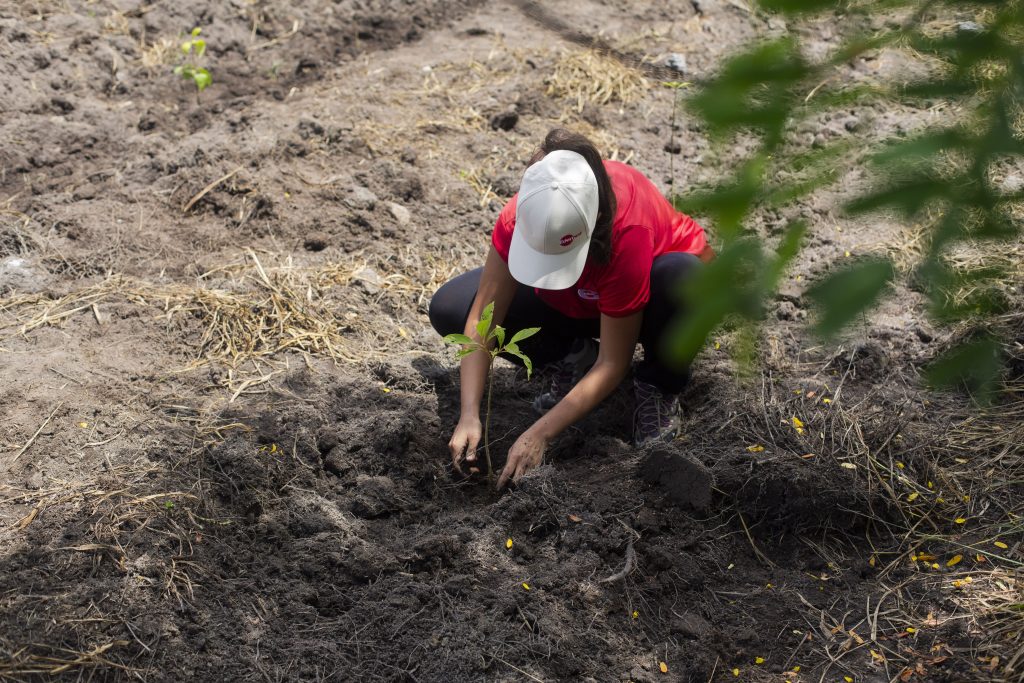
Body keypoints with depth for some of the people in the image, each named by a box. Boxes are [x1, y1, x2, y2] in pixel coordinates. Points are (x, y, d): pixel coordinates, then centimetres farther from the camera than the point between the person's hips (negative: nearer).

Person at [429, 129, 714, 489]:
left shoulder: (629, 233, -40)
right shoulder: (526, 214, -30)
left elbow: (612, 364, -33)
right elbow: (482, 317, -25)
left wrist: (539, 434, -36)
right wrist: (469, 416, -34)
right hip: (578, 302, 3)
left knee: (678, 276, -42)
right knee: (449, 308, -16)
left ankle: (659, 389, -12)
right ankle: (574, 358, 1)